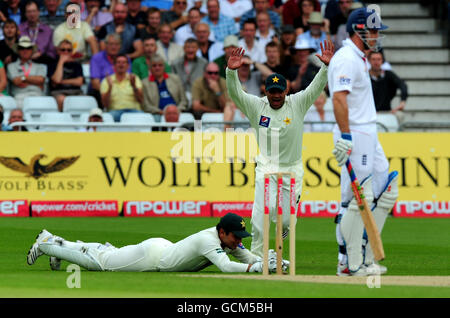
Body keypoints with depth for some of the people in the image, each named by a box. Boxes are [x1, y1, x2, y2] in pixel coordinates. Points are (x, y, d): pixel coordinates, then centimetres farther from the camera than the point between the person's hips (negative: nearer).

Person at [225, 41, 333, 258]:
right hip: (266, 168, -1)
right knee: (262, 213, -18)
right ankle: (257, 258, -11)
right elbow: (235, 93, -10)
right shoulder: (256, 106, 0)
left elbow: (316, 87, -10)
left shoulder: (297, 104, 0)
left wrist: (326, 66, -26)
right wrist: (231, 71, -29)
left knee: (286, 219, 0)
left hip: (292, 170, 1)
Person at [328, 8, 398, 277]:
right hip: (354, 135, -11)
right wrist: (345, 136, -30)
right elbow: (339, 98, -24)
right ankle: (350, 264, -5)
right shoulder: (347, 59, -14)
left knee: (387, 191, 11)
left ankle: (365, 256, 13)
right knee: (358, 199, -9)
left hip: (369, 135, 11)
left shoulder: (360, 58, 18)